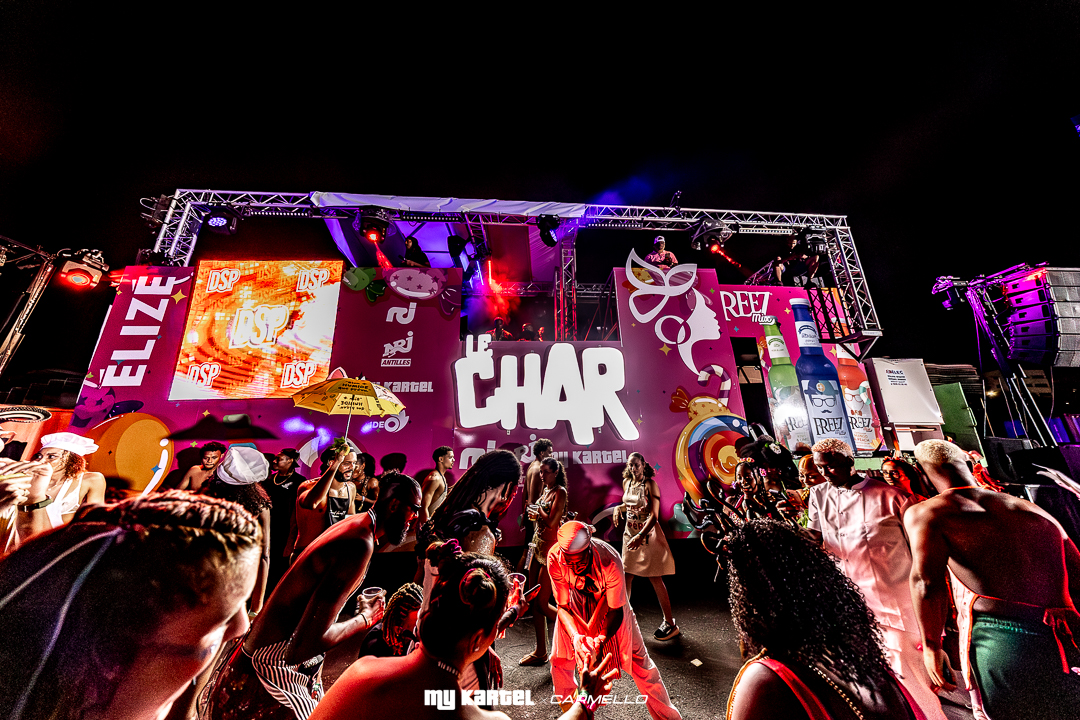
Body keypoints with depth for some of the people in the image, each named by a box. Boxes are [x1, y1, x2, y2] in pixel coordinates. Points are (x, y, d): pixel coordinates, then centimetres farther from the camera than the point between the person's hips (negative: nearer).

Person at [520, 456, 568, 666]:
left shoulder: (560, 492, -14)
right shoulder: (546, 490, 11)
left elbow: (551, 521, -23)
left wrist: (538, 510, -8)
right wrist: (535, 515, 2)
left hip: (551, 548, -9)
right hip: (538, 545, 9)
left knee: (541, 603, -1)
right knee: (534, 602, 13)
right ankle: (540, 652, 28)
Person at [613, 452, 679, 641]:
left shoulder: (650, 484, -16)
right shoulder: (626, 482, 4)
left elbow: (654, 515, -19)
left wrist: (640, 536, -26)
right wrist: (618, 508, 0)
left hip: (648, 534, -6)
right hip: (630, 533, 6)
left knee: (655, 579, 3)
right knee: (626, 577, 10)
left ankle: (670, 623, 20)